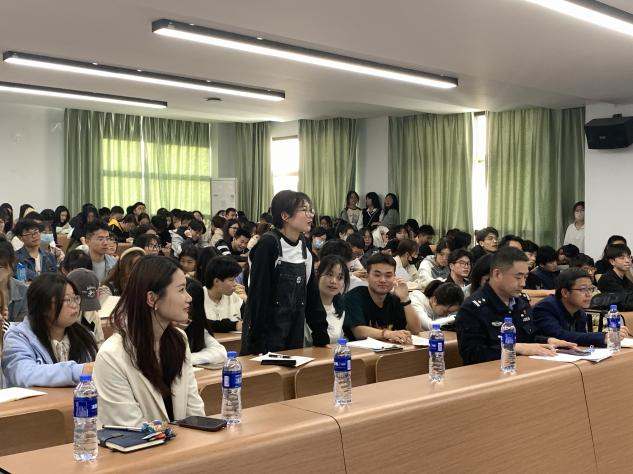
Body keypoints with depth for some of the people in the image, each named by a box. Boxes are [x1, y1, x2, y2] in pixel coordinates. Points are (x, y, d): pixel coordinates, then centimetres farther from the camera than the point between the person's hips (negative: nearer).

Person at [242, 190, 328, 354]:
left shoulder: (304, 246, 6)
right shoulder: (269, 244, -15)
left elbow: (311, 293, 10)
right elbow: (258, 295, -17)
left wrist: (322, 336, 7)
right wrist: (258, 344, -19)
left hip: (295, 336, 7)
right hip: (267, 335, -7)